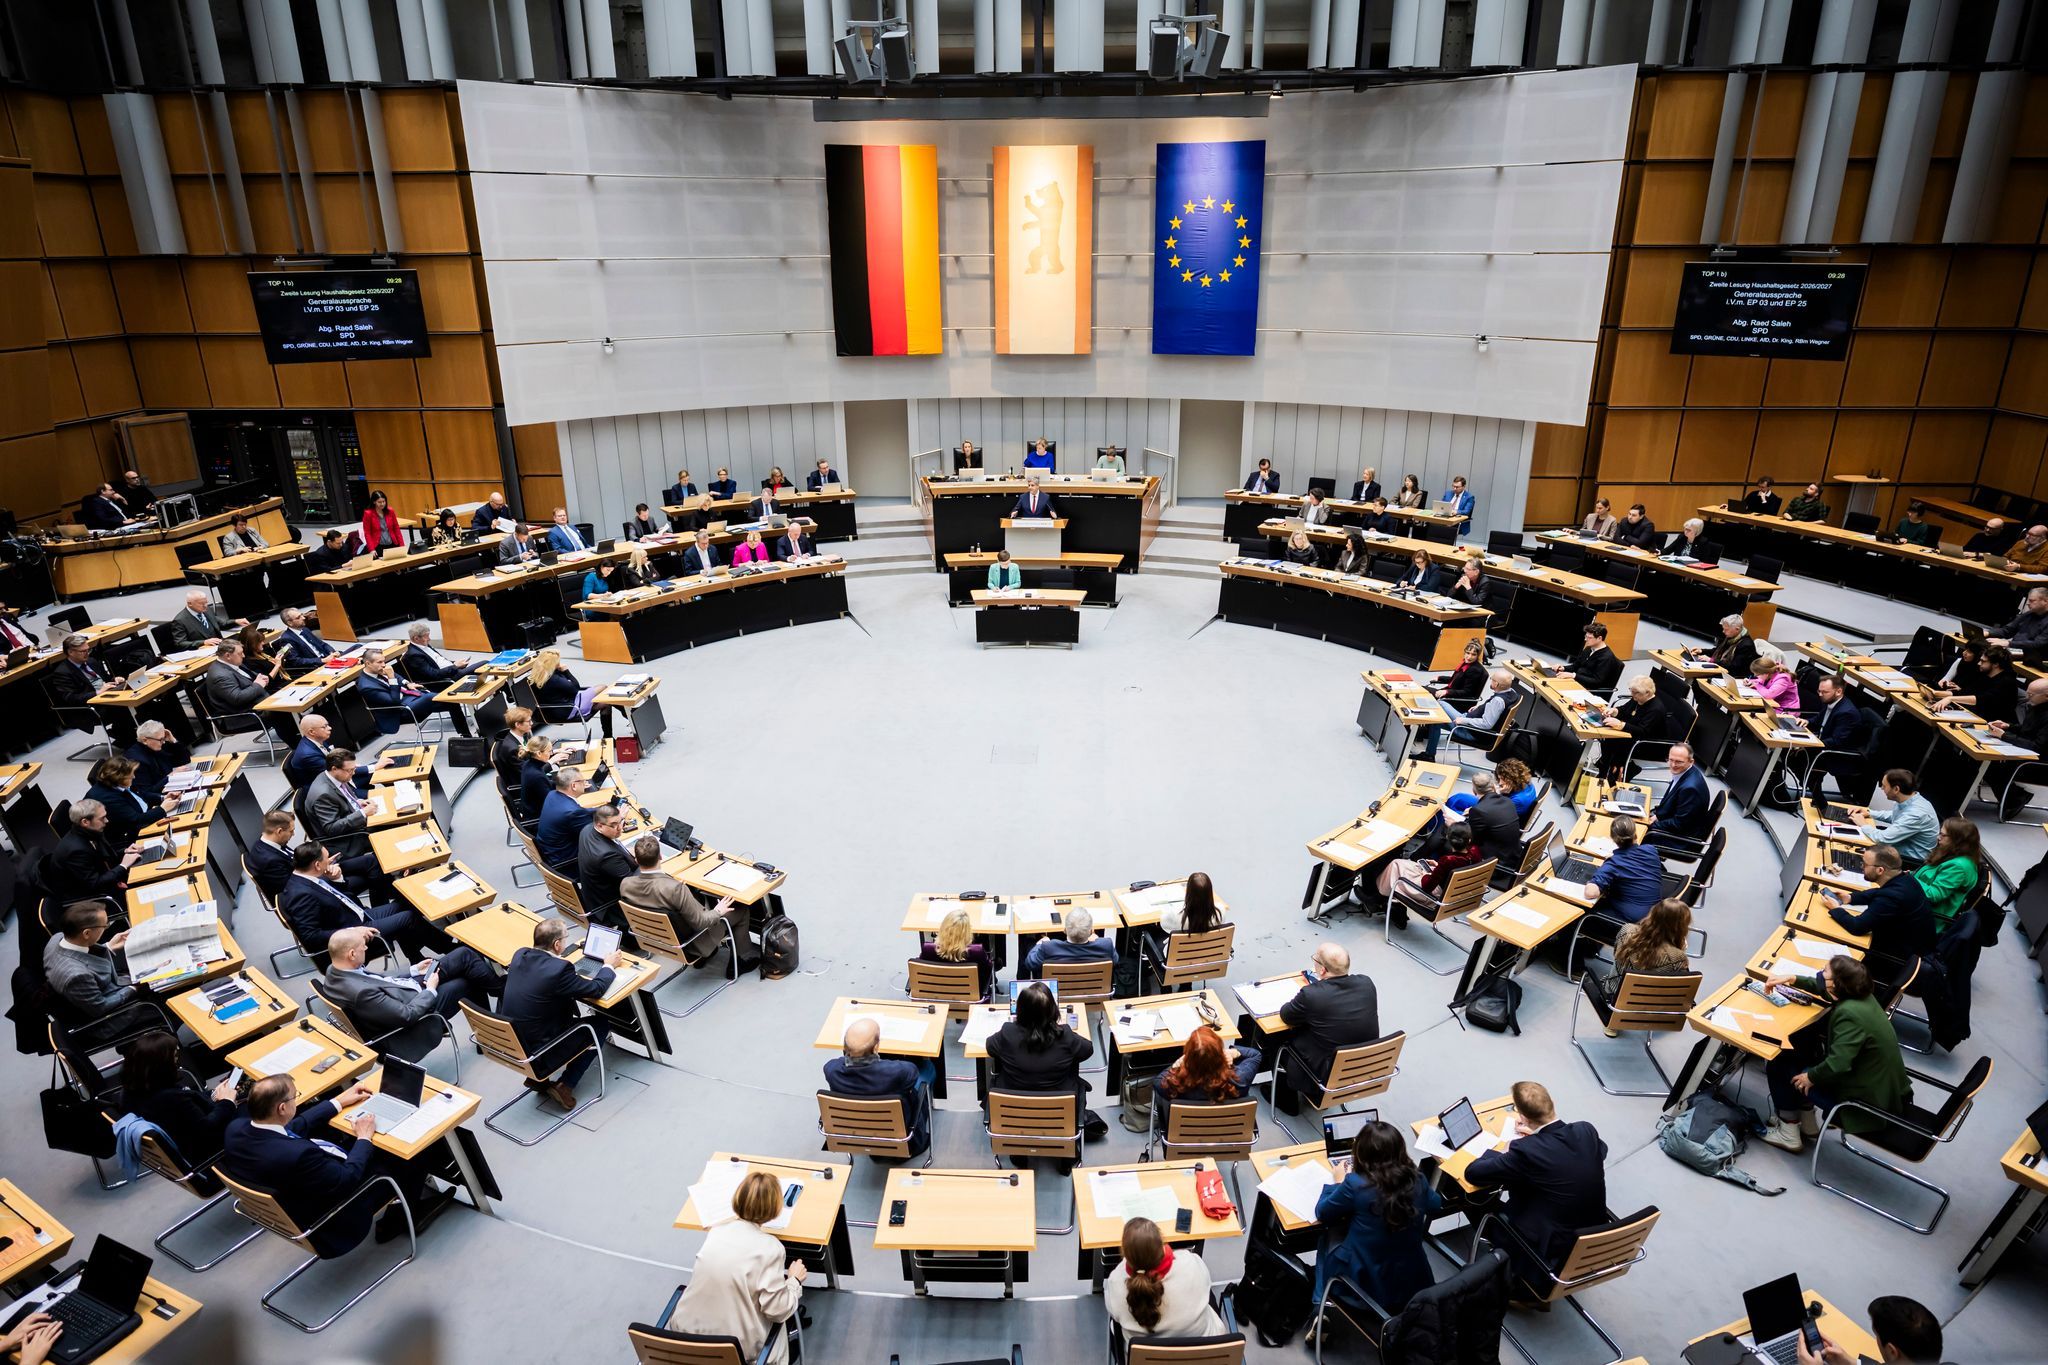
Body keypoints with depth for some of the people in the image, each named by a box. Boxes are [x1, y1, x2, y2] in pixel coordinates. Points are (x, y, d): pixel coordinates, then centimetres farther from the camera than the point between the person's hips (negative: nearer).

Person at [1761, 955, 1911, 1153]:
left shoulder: (1849, 1013, -31)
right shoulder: (1859, 993, -4)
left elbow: (1836, 1065, -34)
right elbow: (1822, 987, 19)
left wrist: (1811, 1077, -18)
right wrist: (1792, 979, 15)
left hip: (1867, 1099, -9)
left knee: (1780, 1065, 3)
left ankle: (1789, 1134, 17)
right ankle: (1808, 1123, 31)